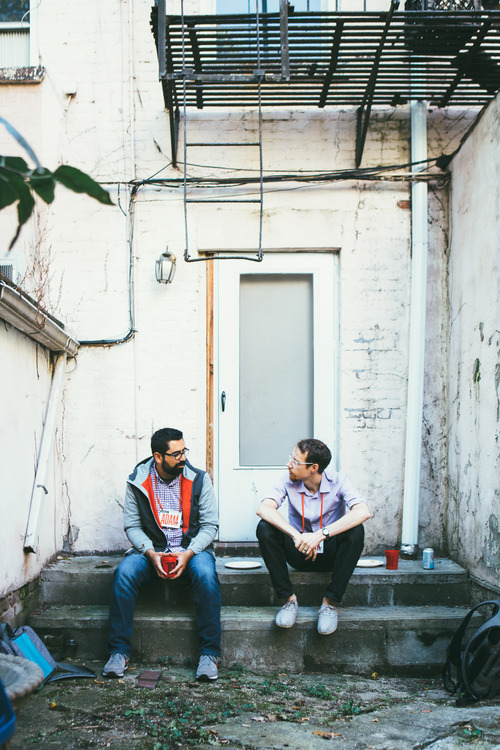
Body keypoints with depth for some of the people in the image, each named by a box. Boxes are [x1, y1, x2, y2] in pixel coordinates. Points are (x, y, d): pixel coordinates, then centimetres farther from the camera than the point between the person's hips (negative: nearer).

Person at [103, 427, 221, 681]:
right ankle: (119, 651, -16)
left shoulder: (198, 479, -3)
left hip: (191, 548, -1)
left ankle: (209, 653, -22)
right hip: (151, 548, 1)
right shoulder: (138, 481, -1)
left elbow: (210, 525, -2)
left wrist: (188, 554, -18)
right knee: (124, 573, -28)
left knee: (205, 574, -33)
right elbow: (132, 525, 1)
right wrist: (151, 553, -17)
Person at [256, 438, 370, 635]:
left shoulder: (338, 481, -13)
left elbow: (363, 512, -31)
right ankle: (288, 598, -17)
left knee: (355, 530, -31)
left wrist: (321, 534, -39)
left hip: (330, 554, -1)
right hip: (299, 553, 1)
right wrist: (296, 535, -38)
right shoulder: (289, 481, -8)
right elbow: (263, 508, -24)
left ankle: (331, 602, -22)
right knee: (264, 528, -23)